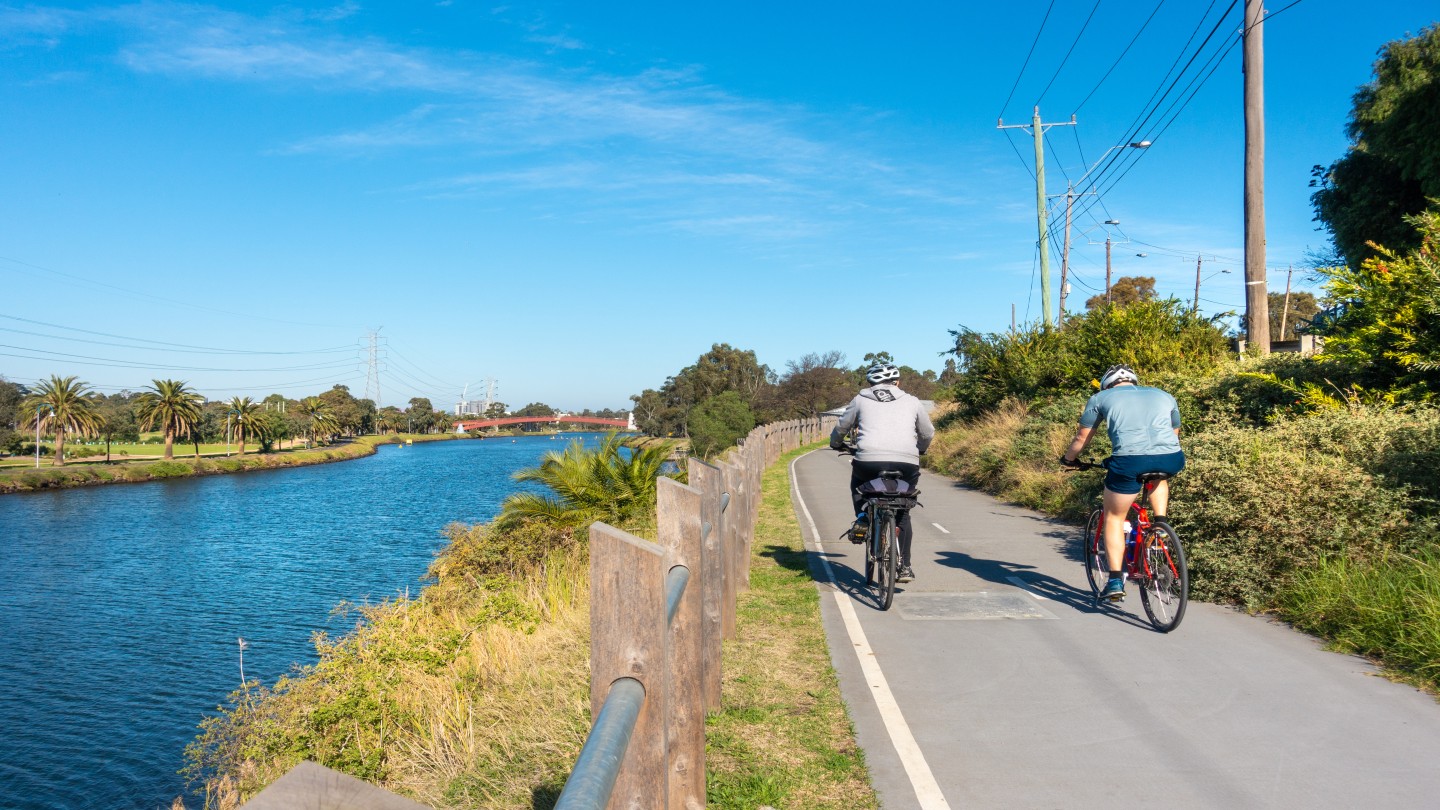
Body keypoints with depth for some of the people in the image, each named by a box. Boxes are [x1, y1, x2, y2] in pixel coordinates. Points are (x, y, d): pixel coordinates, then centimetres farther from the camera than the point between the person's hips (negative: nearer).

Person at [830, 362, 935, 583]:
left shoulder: (861, 400, 17)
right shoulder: (912, 402, 20)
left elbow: (841, 428, 24)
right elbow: (928, 434, 30)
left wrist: (836, 444, 45)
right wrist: (920, 449, 50)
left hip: (869, 460, -1)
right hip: (907, 463, 1)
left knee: (858, 482, 34)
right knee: (902, 513, 21)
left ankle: (862, 520, 13)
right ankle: (903, 567, 17)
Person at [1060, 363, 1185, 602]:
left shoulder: (1101, 398, 21)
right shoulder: (1164, 396, 30)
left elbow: (1081, 438, 24)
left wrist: (1068, 459, 42)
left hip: (1130, 460, -3)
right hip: (1170, 460, 3)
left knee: (1114, 517, 16)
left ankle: (1115, 580, 11)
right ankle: (1160, 523, 22)